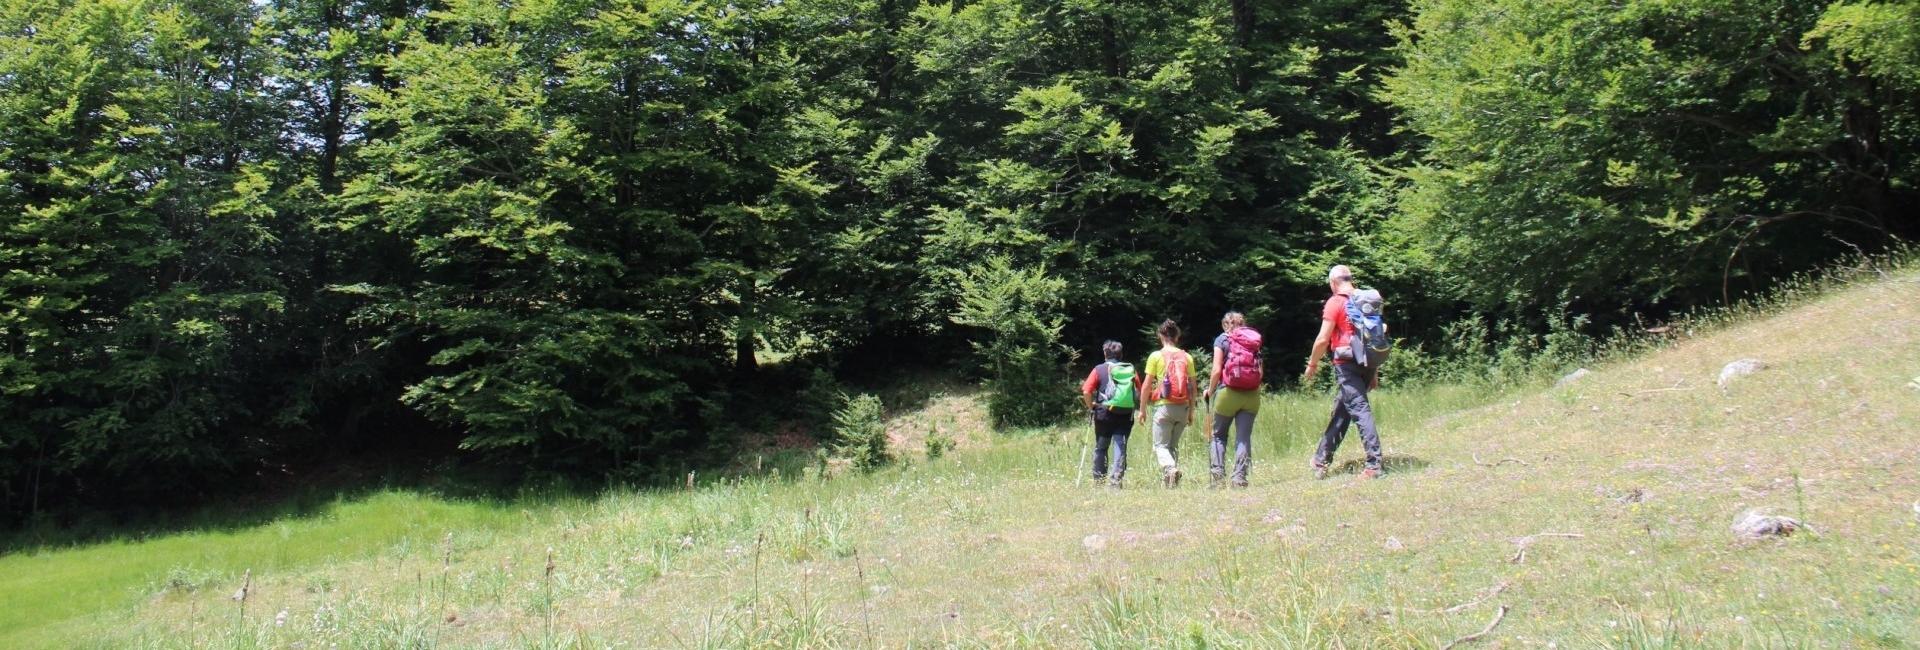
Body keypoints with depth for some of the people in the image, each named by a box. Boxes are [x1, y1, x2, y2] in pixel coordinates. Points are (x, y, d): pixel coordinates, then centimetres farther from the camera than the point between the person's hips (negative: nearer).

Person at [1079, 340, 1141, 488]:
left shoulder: (1099, 370, 1)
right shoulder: (1131, 370, 8)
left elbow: (1086, 392, -8)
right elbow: (1139, 394, 3)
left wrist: (1091, 407, 6)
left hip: (1104, 414, -1)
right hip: (1126, 415, 1)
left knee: (1100, 448, 12)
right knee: (1120, 447, -1)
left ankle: (1099, 480, 18)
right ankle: (1116, 480, -12)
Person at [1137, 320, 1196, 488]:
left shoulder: (1156, 356, -3)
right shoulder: (1187, 357, 7)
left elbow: (1147, 384, -3)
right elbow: (1192, 387, 8)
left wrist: (1142, 409, 6)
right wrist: (1191, 411, 16)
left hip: (1164, 406, -4)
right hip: (1183, 407, 4)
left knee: (1160, 445, -1)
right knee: (1174, 445, 16)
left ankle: (1170, 468, -28)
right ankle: (1171, 479, 11)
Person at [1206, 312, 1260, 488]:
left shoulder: (1222, 339, 3)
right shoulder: (1254, 340, 13)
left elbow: (1217, 370, -6)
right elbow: (1260, 372, 5)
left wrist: (1210, 391, 5)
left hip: (1228, 392, -3)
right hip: (1252, 394, 3)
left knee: (1219, 435, 11)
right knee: (1244, 437, 2)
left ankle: (1218, 474, -2)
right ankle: (1239, 477, -7)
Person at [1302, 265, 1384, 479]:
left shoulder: (1335, 302, -7)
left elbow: (1323, 339, -10)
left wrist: (1312, 364, 4)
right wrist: (1374, 372, 21)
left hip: (1346, 364, -7)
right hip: (1366, 364, 7)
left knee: (1360, 410, -11)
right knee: (1340, 412, 15)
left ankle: (1374, 465, -17)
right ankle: (1322, 459, 25)